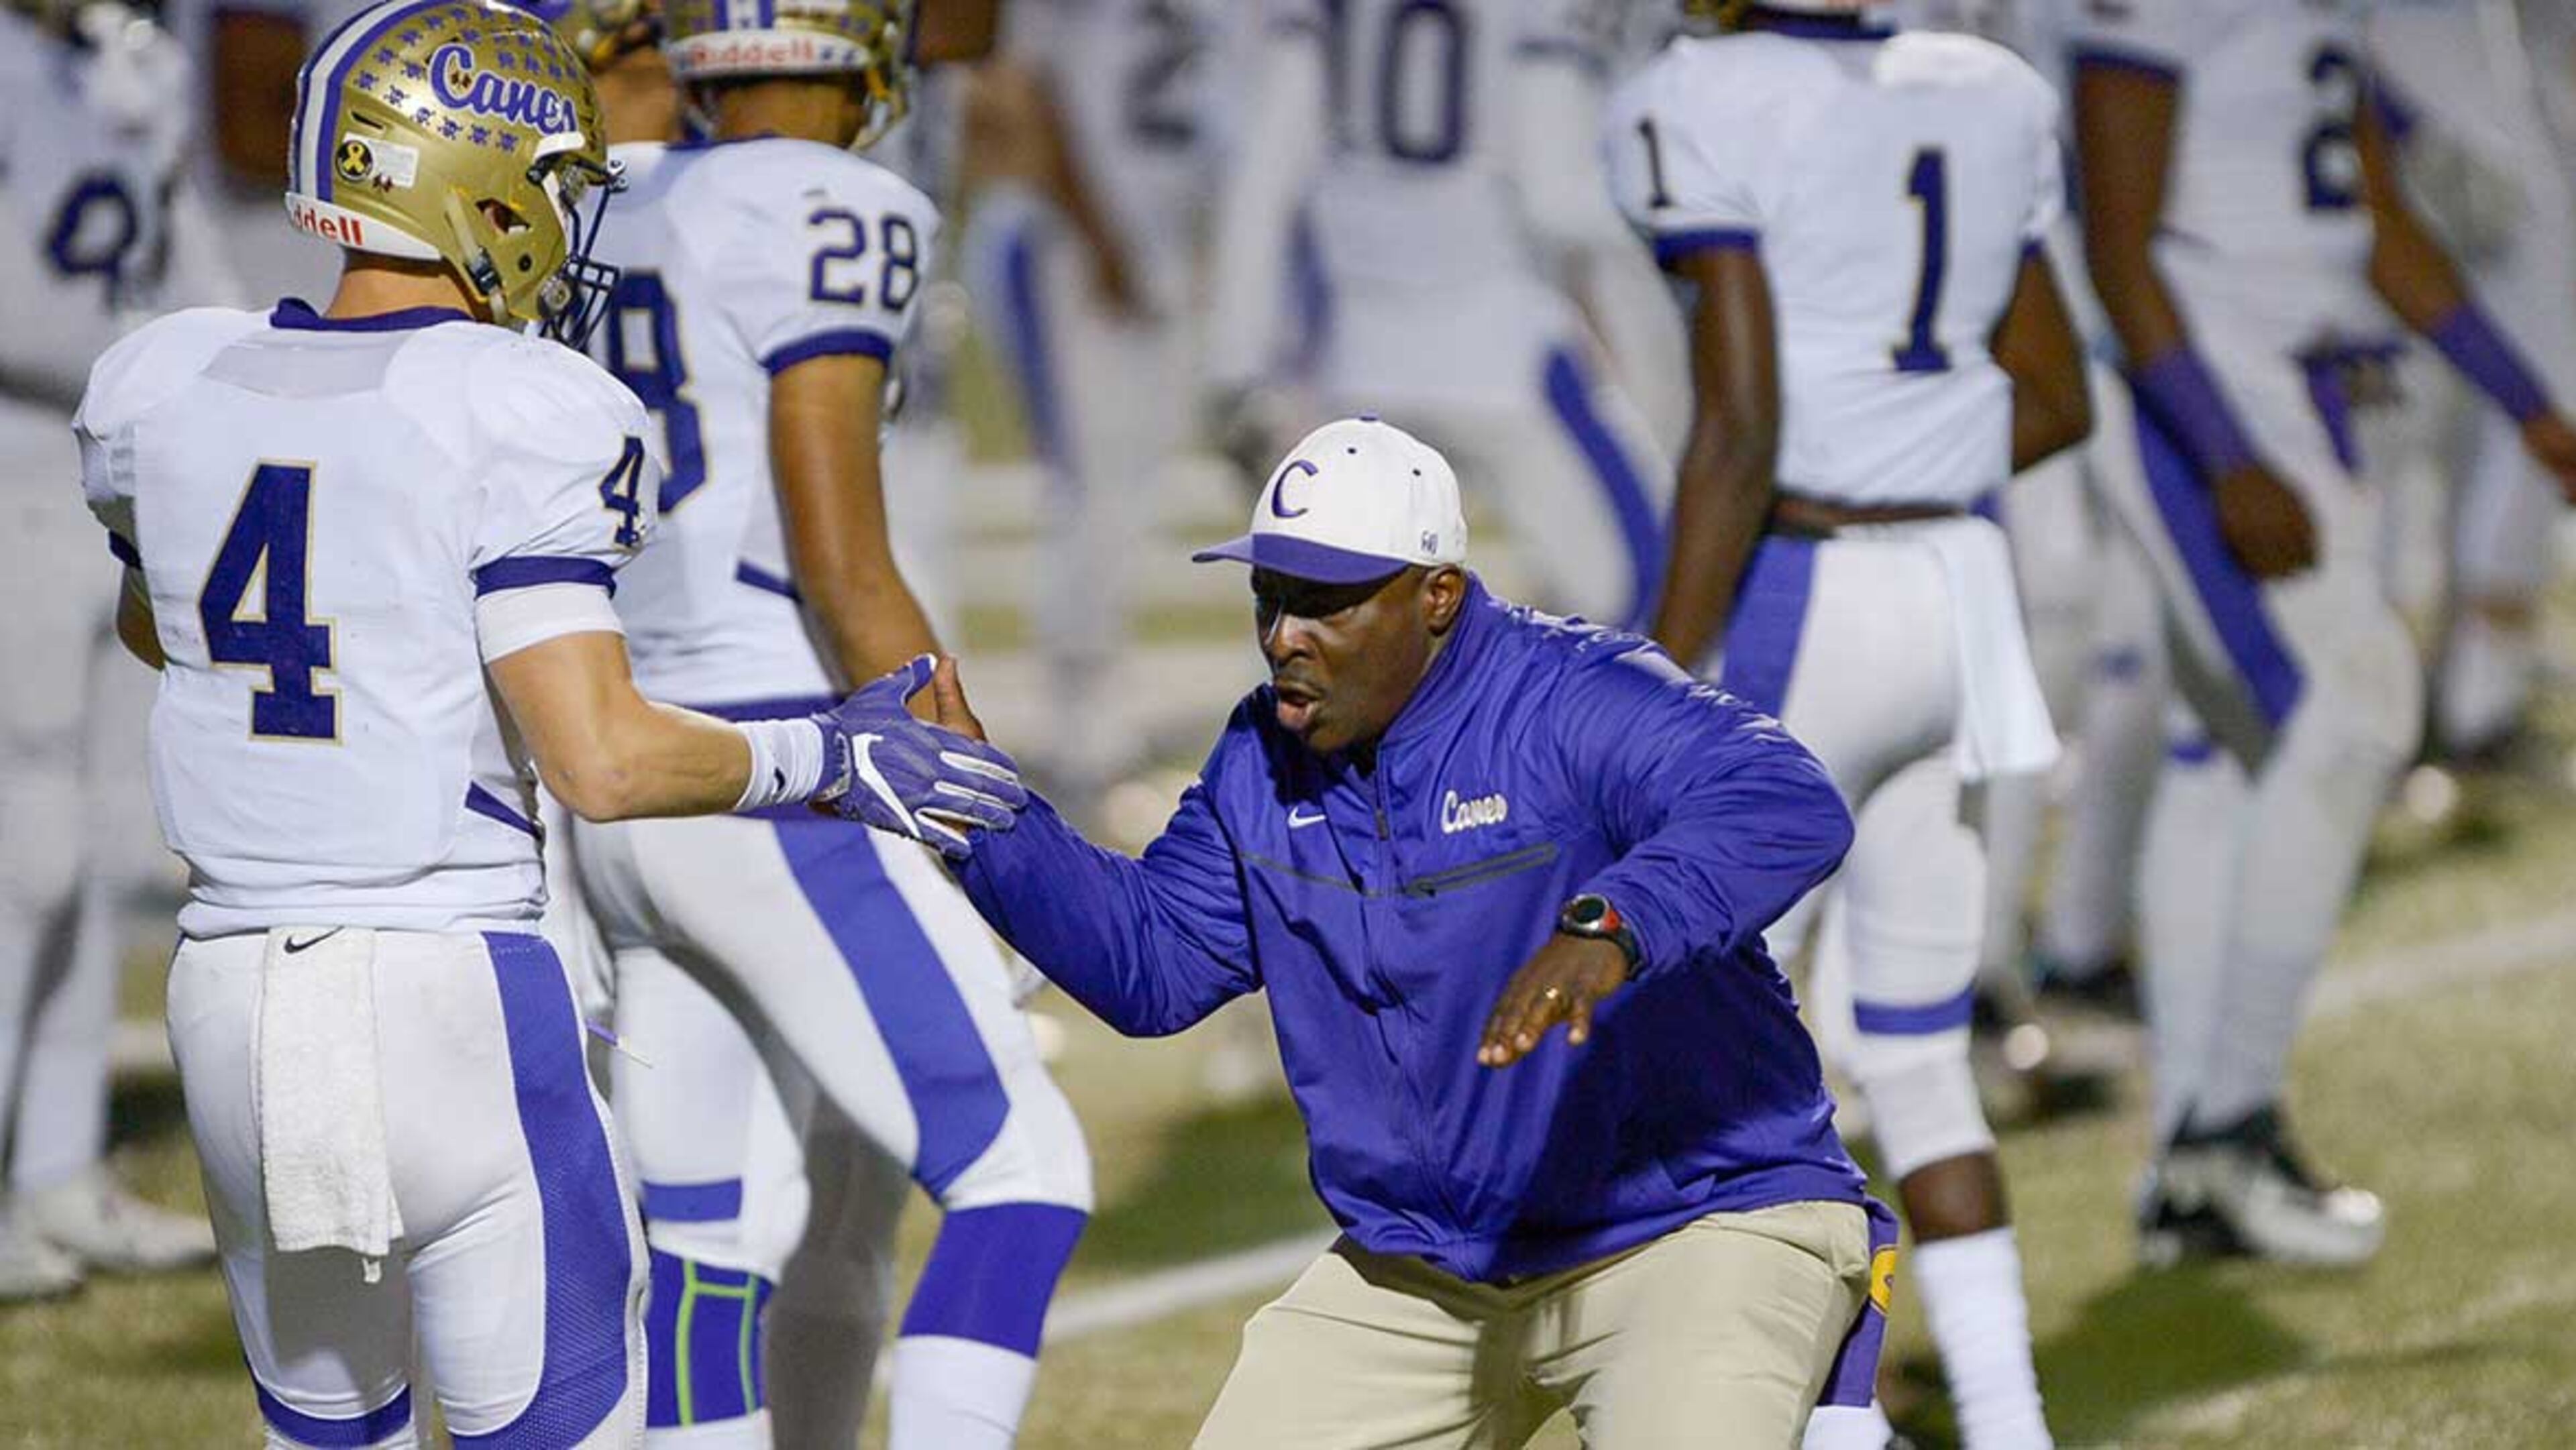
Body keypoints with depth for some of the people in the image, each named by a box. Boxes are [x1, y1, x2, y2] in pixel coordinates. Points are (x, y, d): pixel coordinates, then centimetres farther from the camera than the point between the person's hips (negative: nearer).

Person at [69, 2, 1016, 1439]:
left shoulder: (168, 389, 5)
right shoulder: (519, 421, -13)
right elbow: (600, 759, -18)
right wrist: (826, 758, -3)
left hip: (235, 988, 6)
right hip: (447, 995, -6)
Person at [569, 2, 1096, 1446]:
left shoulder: (619, 228, 14)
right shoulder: (826, 224, -12)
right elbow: (842, 566, -18)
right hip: (783, 798, -9)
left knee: (709, 1243, 12)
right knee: (1023, 1175, -4)